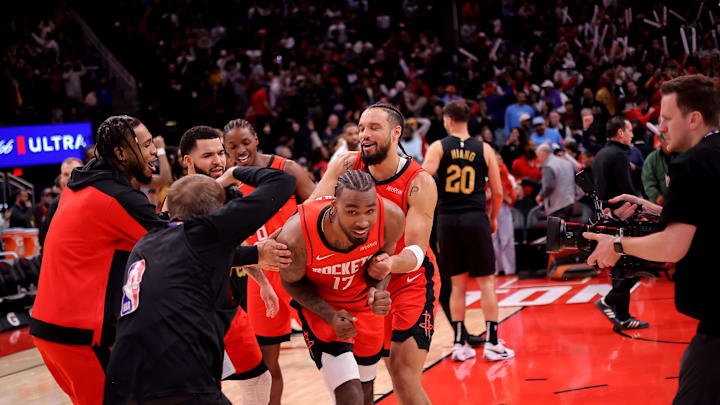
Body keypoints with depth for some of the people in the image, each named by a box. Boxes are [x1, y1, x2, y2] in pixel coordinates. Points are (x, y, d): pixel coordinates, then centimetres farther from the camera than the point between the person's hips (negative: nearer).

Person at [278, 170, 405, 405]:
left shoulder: (391, 218, -29)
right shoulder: (296, 237, -36)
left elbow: (381, 261, -6)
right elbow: (292, 281, -12)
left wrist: (377, 290, -27)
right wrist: (330, 316, -26)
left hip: (365, 304, 4)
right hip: (320, 306, -3)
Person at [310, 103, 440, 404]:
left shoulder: (419, 183, -19)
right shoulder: (347, 166, -8)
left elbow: (417, 250, -25)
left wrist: (390, 263, -47)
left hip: (412, 281, -4)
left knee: (406, 381, -13)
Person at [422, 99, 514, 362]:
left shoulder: (438, 147, 0)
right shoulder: (484, 150, 3)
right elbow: (498, 192, 5)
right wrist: (493, 218, 20)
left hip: (447, 220, 1)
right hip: (475, 219, -1)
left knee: (458, 284, 11)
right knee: (487, 283, 5)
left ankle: (459, 344, 12)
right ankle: (492, 344, 5)